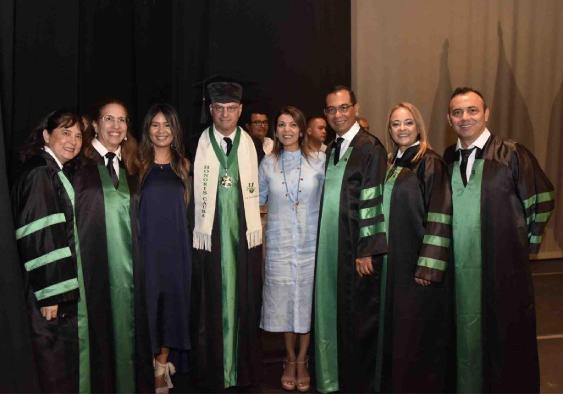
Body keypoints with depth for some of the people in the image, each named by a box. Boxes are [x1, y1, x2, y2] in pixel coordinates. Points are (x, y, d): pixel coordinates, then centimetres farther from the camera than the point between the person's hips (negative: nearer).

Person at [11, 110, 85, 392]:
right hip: (50, 287, -9)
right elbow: (37, 237, -21)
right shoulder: (39, 174, -15)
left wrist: (65, 288, 16)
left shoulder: (59, 173, 13)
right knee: (56, 365, 2)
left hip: (67, 281, 9)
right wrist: (49, 293, -23)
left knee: (70, 356, 17)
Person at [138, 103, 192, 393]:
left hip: (176, 244, 2)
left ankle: (162, 364, 19)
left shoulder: (183, 164, 9)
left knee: (172, 300, 5)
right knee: (148, 300, 1)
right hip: (146, 242, -2)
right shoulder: (139, 163, 2)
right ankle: (151, 364, 16)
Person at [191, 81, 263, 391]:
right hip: (209, 233, -1)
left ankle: (244, 370, 23)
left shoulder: (249, 143, 4)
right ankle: (211, 372, 20)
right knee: (210, 304, 5)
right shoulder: (200, 143, -1)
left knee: (244, 302, 8)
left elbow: (255, 188, 5)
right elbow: (193, 190, -1)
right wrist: (198, 231, -3)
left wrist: (256, 228, 1)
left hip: (244, 233, 2)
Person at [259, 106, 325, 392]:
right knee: (284, 301, 7)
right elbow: (258, 199, 12)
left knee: (307, 300, 7)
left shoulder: (318, 162, -1)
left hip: (310, 242, -1)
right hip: (279, 243, 1)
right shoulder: (268, 164, 3)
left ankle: (302, 361, 24)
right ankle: (290, 360, 26)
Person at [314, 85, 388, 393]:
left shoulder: (370, 147, -10)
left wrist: (366, 251, -18)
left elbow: (372, 202, -15)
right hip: (329, 246, 7)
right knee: (334, 314, 15)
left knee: (359, 321, 4)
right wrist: (323, 244, 14)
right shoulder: (331, 150, 13)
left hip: (357, 250, -7)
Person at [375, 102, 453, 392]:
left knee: (416, 333, 1)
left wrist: (428, 266, -21)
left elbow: (440, 217, -16)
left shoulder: (430, 163, -11)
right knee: (393, 327, 15)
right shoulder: (391, 165, 11)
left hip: (418, 262, -7)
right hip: (392, 260, 7)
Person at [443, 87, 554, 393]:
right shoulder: (448, 159, 5)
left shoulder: (512, 154, -8)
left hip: (503, 264, -3)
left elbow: (541, 199, -1)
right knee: (466, 334, 13)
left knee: (506, 335, 7)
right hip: (459, 265, 4)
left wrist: (529, 241, 4)